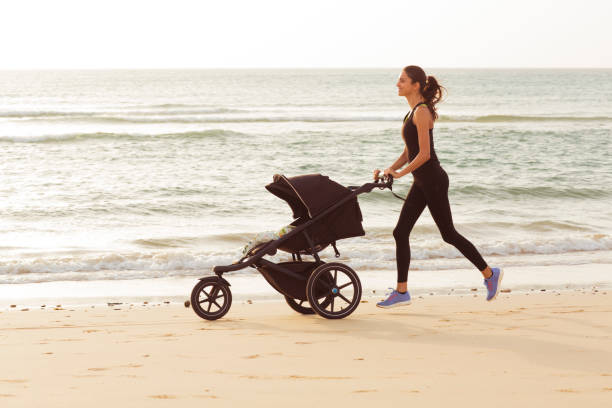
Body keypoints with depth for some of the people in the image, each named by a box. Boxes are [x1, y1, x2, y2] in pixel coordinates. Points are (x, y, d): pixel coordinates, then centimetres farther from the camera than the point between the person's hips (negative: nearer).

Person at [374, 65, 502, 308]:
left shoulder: (421, 112, -17)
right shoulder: (414, 111, 13)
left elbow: (424, 154, -21)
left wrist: (400, 173, -14)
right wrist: (389, 170, 6)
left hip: (433, 181, -10)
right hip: (422, 182, 10)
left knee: (448, 234, 1)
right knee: (401, 233, 4)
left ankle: (490, 274, 15)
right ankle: (401, 292, 8)